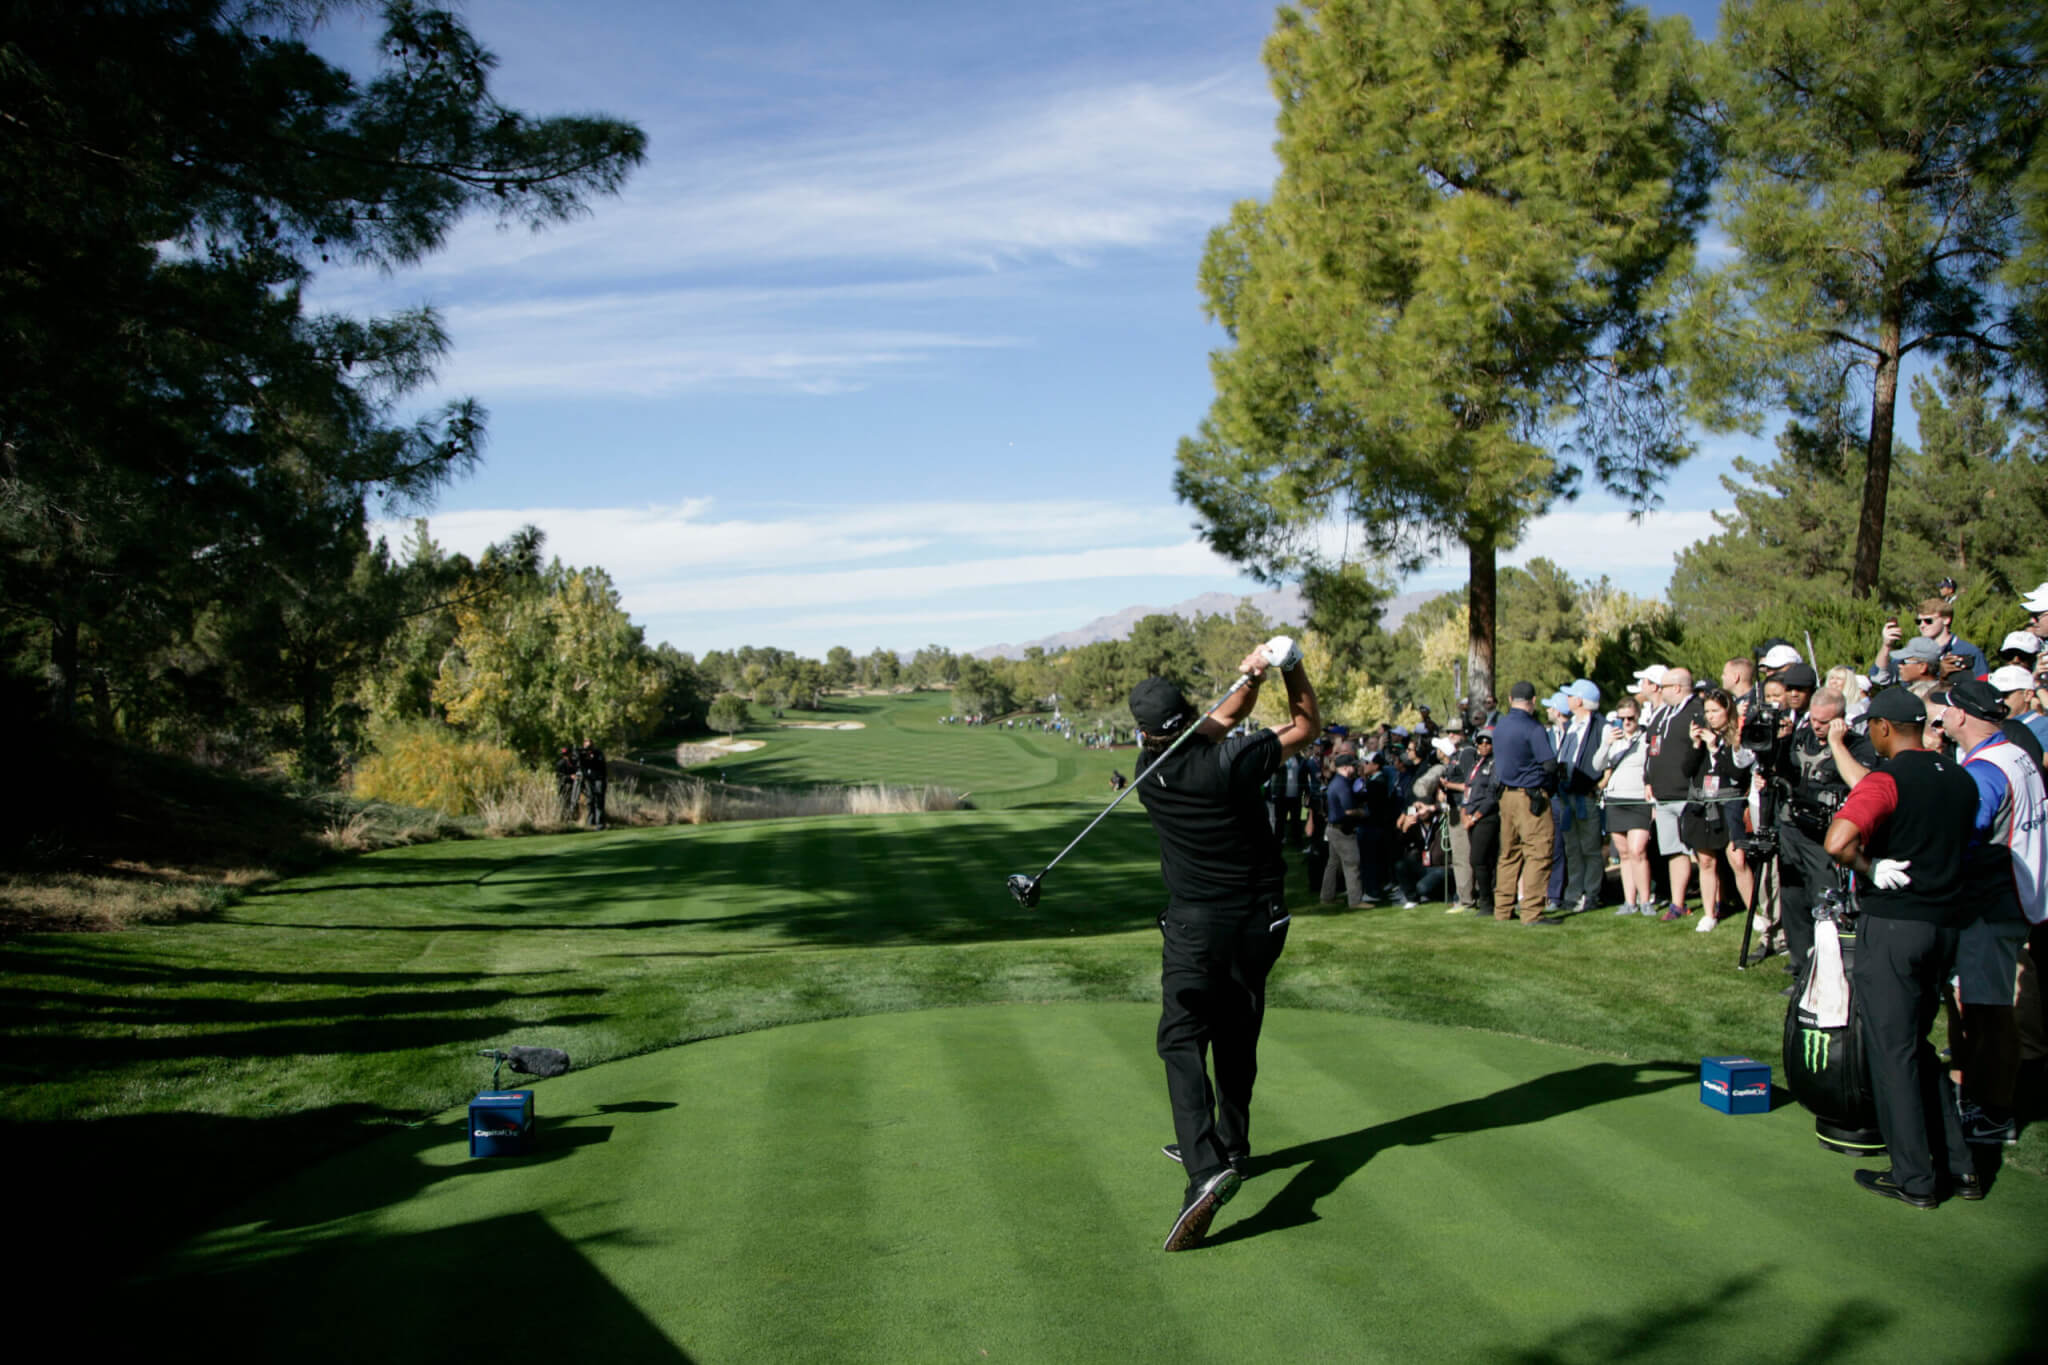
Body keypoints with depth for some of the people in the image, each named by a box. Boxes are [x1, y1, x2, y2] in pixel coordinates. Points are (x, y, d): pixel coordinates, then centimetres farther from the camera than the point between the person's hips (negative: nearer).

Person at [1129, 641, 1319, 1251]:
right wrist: (1289, 666, -6)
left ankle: (1206, 1168, -28)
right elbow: (1307, 726, 1)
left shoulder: (1151, 773, -6)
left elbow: (1219, 722, 6)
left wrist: (1251, 677, -5)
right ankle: (1231, 1147, 32)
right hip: (1259, 919, 2)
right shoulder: (1230, 760, -14)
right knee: (1237, 1038, 18)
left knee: (1182, 1040, -8)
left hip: (1195, 925, -2)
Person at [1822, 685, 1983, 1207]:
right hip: (1944, 924, 7)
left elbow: (1837, 841, -30)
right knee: (1918, 1044, 19)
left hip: (1891, 925, -7)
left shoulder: (1886, 781, -15)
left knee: (1892, 1049, 2)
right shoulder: (1961, 779, 8)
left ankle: (1914, 1178, 7)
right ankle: (1958, 1164, 19)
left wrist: (1869, 868, -13)